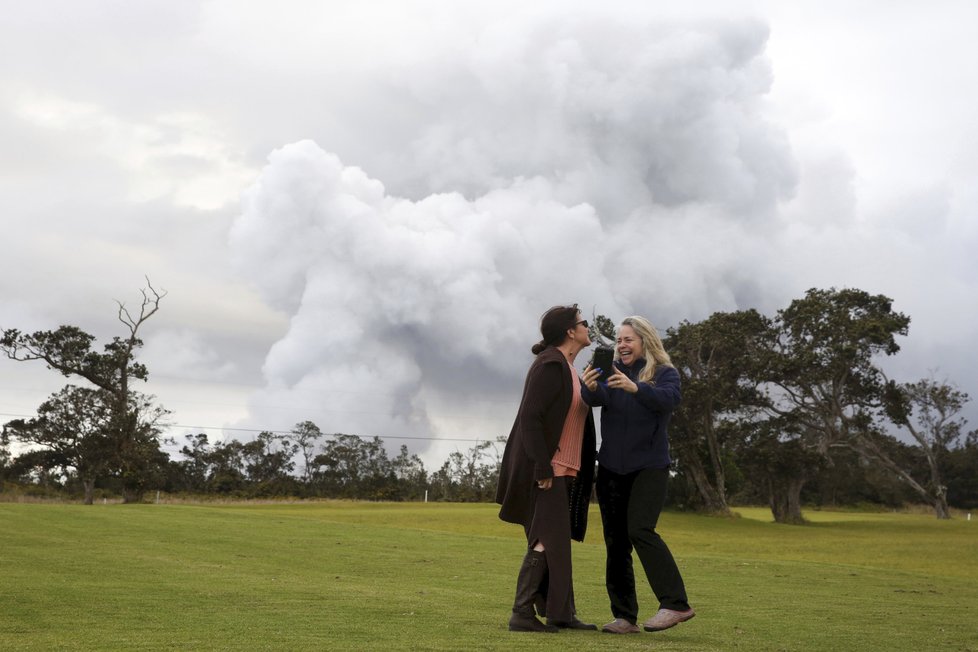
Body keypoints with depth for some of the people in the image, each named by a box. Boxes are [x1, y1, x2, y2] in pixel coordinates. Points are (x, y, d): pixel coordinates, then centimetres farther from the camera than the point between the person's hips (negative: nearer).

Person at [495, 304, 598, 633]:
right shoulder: (549, 365, -13)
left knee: (558, 541, 11)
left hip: (564, 470, 10)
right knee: (547, 541, -9)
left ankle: (561, 613, 16)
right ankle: (522, 613, -4)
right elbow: (530, 417, -19)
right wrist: (542, 468, -22)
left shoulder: (568, 369, 16)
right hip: (545, 470, -10)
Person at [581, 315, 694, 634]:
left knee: (640, 530, -20)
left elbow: (669, 398, -22)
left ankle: (676, 603, -15)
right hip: (611, 467, 5)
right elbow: (596, 398, -11)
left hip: (649, 465, -5)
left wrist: (635, 388, -39)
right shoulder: (613, 371, 8)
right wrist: (590, 388, -34)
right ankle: (624, 616, 11)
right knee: (615, 542, 5)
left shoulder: (664, 372, -2)